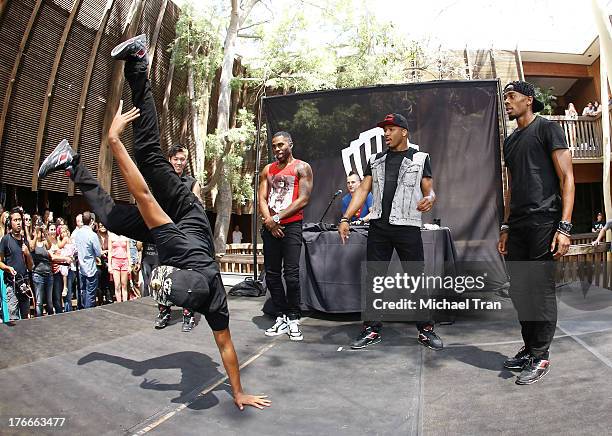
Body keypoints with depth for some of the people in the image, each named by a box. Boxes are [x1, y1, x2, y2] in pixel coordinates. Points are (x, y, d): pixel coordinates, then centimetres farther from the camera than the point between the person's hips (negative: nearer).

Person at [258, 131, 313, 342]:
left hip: (291, 225, -5)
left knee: (291, 274, -9)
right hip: (270, 227, 6)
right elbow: (262, 199, 11)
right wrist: (268, 220, -7)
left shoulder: (302, 168, 2)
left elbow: (303, 199, -8)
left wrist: (277, 217, -11)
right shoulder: (268, 170, 17)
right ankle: (281, 318, 15)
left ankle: (294, 320, 2)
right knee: (271, 274, 5)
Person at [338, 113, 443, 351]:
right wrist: (345, 218, -3)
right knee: (374, 278, 5)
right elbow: (362, 190, 8)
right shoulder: (375, 160, 14)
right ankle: (372, 330, 14)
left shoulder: (420, 158, 6)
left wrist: (430, 199, -22)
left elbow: (429, 191, 3)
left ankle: (426, 330, 14)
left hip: (408, 227, -3)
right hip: (378, 227, 3)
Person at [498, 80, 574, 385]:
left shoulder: (547, 129, 0)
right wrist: (505, 228, 16)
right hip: (517, 226, 7)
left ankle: (541, 357, 8)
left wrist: (564, 227, -16)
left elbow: (567, 179, -7)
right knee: (519, 290, 10)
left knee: (542, 289, -3)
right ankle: (529, 348, 23)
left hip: (544, 222, -7)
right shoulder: (510, 142, 21)